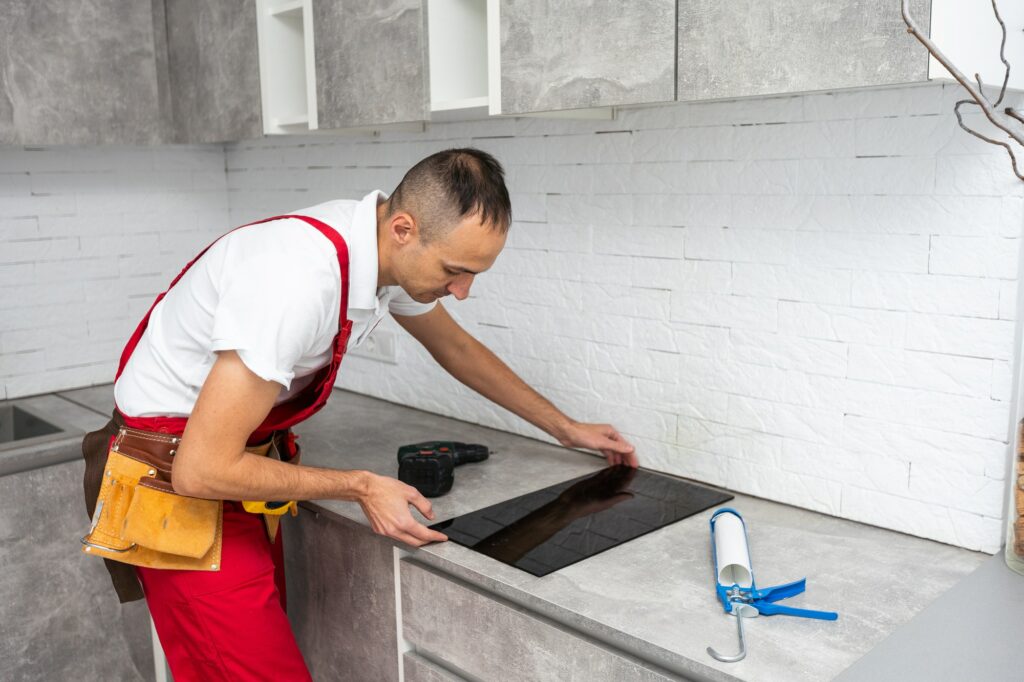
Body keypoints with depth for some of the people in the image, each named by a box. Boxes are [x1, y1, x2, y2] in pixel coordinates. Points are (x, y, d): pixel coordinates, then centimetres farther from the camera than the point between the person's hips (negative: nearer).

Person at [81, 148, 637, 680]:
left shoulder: (394, 249, -7)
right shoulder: (303, 278, -34)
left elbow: (457, 348, 13)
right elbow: (201, 469, -30)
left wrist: (565, 428, 16)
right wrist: (361, 487, -20)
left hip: (239, 458, 8)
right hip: (183, 478, -8)